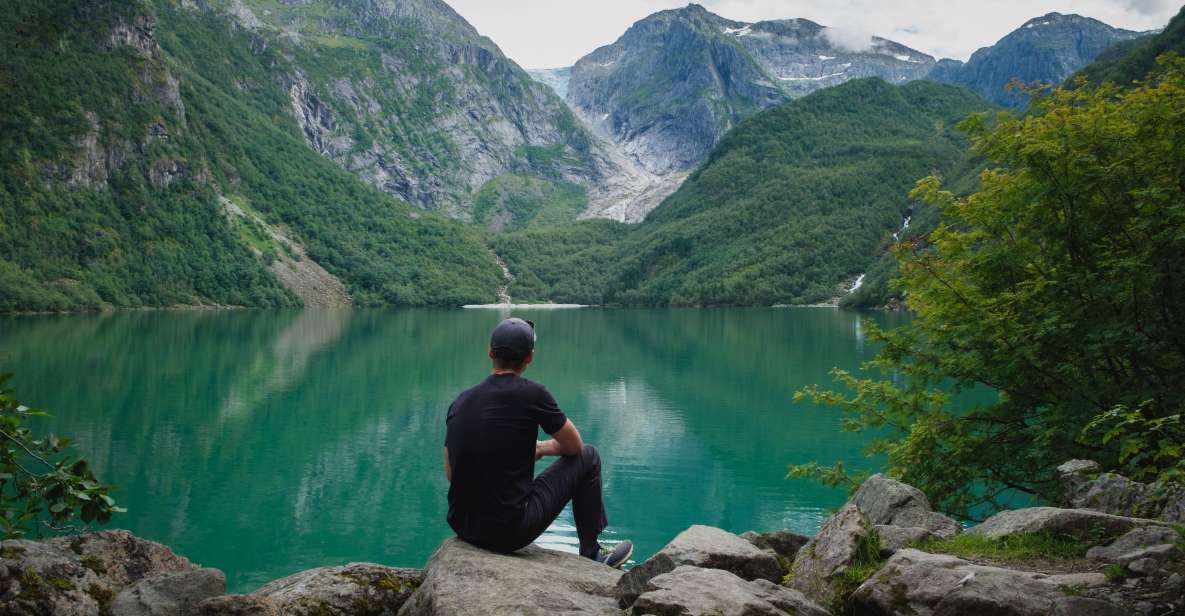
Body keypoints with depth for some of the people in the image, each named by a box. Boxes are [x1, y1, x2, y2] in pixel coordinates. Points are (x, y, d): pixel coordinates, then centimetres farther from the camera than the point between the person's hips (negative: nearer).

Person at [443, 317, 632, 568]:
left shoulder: (460, 401, 5)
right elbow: (574, 446, 3)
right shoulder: (531, 394, -11)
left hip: (463, 528, 6)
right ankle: (591, 555, 26)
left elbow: (450, 473, 14)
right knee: (587, 457, 13)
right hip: (509, 531, -6)